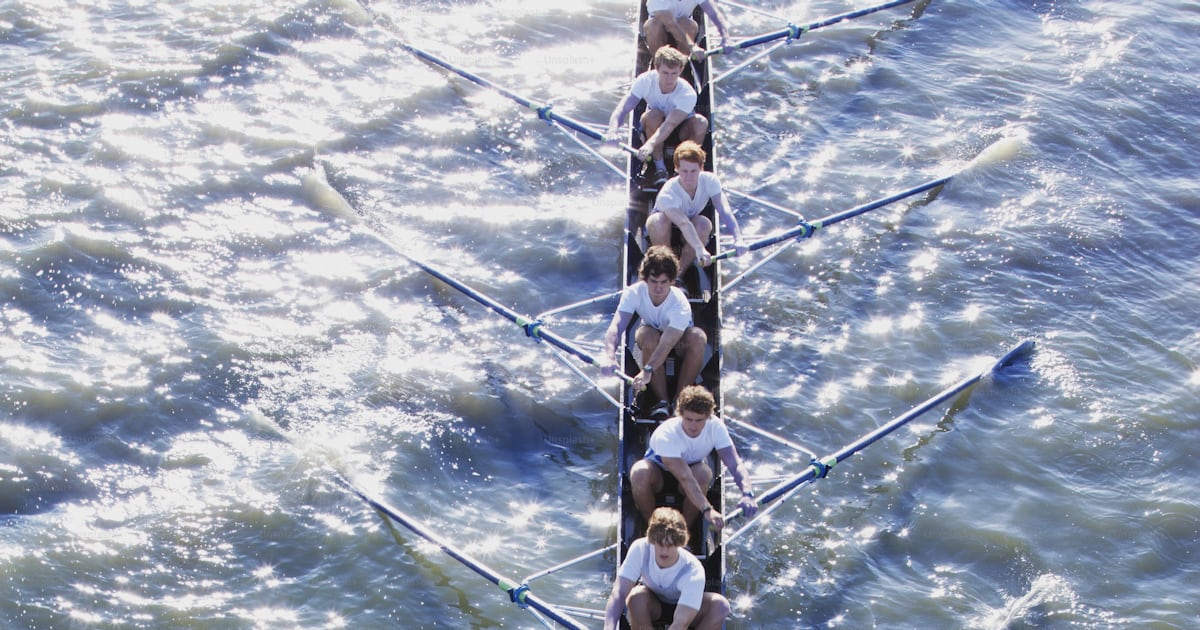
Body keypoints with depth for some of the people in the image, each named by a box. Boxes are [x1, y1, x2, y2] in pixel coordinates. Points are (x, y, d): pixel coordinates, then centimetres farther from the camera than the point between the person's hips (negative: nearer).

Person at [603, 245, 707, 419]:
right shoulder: (634, 292, -27)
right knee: (648, 336, -36)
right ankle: (662, 401, -25)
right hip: (652, 336, 1)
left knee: (698, 337, -36)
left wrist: (647, 370, -61)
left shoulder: (680, 304, -34)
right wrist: (610, 356, -59)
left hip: (679, 342, -1)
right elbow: (616, 325, -39)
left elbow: (667, 343, -45)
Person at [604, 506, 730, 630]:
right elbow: (620, 592, -37)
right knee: (636, 597, -36)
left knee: (720, 605, -31)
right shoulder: (640, 549, -30)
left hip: (683, 607, 0)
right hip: (651, 605, 0)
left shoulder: (693, 571, -34)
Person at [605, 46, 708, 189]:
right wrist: (612, 130, -53)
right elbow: (623, 107, -32)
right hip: (653, 127, 1)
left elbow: (670, 124, -44)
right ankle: (659, 169, -21)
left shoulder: (688, 94, -31)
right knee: (654, 114, -35)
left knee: (701, 123, -34)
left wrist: (650, 144, -61)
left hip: (681, 130, -1)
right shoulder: (646, 80, -25)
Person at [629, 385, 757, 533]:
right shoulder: (666, 435, -35)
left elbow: (735, 465, -30)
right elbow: (685, 478, -45)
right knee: (639, 472, -38)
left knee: (704, 473, -35)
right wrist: (707, 510, -57)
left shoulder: (715, 426, -24)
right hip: (659, 469, -2)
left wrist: (747, 494, -50)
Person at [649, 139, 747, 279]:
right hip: (663, 232, -3)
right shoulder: (667, 194, -34)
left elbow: (724, 211, -34)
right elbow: (684, 223, -49)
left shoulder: (710, 181, -22)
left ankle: (679, 272, -16)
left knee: (704, 223, -32)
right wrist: (700, 249, -64)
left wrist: (738, 239, -50)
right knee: (659, 220, -38)